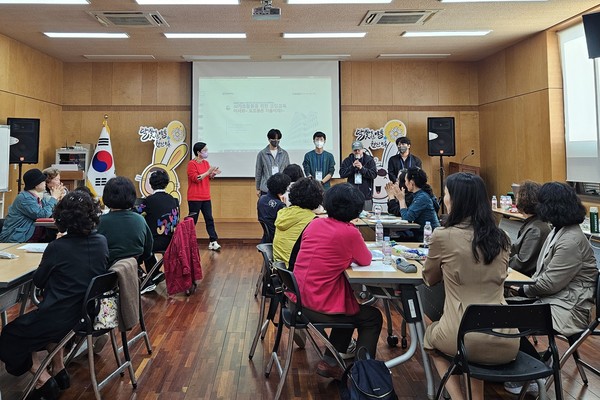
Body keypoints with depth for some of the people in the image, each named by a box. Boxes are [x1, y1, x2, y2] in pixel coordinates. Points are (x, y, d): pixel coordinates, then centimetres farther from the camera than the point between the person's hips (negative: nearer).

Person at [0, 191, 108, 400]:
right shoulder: (102, 242, -5)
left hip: (62, 318, -6)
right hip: (90, 312, 6)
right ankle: (59, 369, 30)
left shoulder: (57, 247, -18)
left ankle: (43, 378, 7)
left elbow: (38, 281, -2)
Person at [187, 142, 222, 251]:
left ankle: (213, 242, 2)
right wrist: (208, 172, -21)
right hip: (194, 198, -7)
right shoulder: (192, 164, -9)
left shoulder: (206, 163, 12)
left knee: (209, 219, 2)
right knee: (192, 220, 1)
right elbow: (195, 178, -18)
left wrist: (213, 174, -3)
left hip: (206, 197, 7)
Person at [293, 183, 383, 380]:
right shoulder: (350, 232, -15)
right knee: (373, 318, 17)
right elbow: (366, 260, 1)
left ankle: (329, 362, 29)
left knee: (351, 309, 31)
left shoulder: (315, 223, 3)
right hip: (319, 309, -7)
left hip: (297, 299, 7)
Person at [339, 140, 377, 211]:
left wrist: (362, 168, -17)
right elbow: (342, 174, -3)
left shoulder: (369, 160, 4)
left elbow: (374, 174, -6)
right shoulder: (347, 160, 7)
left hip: (366, 195, -1)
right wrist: (352, 166, -14)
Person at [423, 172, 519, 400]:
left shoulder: (443, 236, -10)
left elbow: (429, 279, 7)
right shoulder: (501, 238, 5)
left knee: (430, 336, 30)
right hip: (507, 343, 5)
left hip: (465, 339, -4)